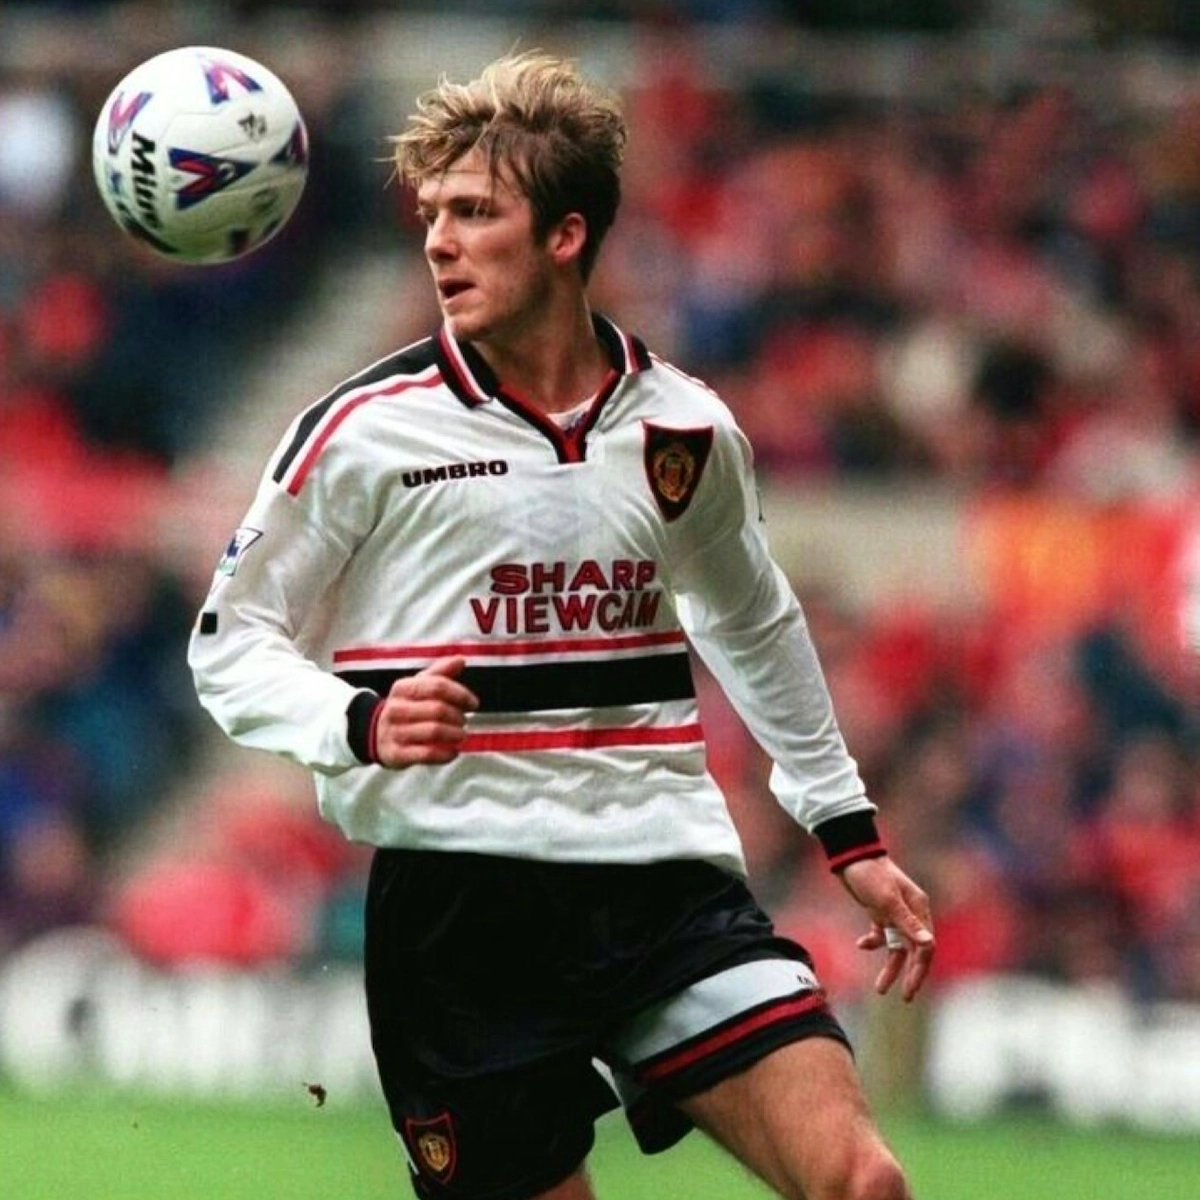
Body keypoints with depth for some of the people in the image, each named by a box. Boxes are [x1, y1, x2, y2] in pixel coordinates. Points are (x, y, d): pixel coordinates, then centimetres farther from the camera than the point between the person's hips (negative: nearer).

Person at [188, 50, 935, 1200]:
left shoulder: (685, 430, 9)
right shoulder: (365, 428, -3)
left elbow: (753, 625, 28)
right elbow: (230, 641, 2)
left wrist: (849, 832, 29)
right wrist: (361, 725, -18)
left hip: (671, 882, 3)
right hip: (460, 896, -3)